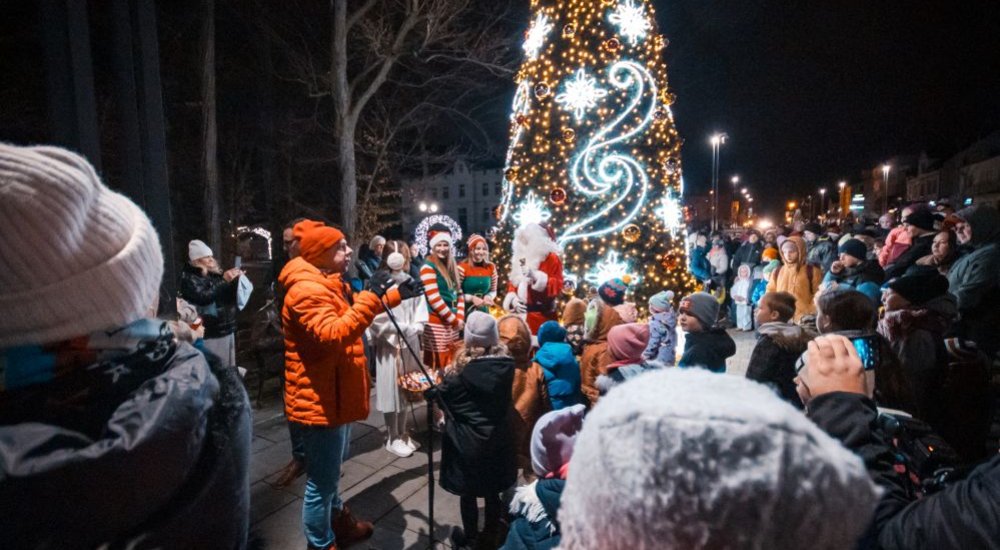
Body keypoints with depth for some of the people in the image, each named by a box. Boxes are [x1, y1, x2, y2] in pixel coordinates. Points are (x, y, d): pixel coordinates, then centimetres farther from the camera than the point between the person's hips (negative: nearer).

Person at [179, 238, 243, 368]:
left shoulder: (216, 273, 12)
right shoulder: (189, 278, -6)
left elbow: (231, 295, 17)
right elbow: (203, 297, -21)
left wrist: (236, 279, -1)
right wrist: (224, 280, -19)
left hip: (227, 329, 7)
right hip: (209, 334, -7)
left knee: (229, 366, 14)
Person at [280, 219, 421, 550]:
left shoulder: (330, 284, 10)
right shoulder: (308, 290, -24)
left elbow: (352, 311, 25)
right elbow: (332, 335, -37)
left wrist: (396, 296, 17)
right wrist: (371, 297, -36)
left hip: (335, 392, 11)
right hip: (320, 398, -11)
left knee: (331, 469, 28)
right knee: (322, 479, 4)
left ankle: (338, 520, 48)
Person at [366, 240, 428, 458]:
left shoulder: (412, 283, 4)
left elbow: (420, 315, 5)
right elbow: (378, 319, -15)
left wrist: (412, 330, -11)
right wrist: (402, 330, -13)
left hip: (410, 344, 5)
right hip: (388, 344, -5)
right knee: (390, 388, 3)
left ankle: (402, 433, 28)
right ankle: (392, 438, 16)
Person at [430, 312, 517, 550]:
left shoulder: (462, 368, -20)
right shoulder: (506, 364, -11)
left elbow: (441, 394, -4)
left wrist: (425, 390, 17)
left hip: (467, 441, -3)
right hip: (497, 439, 3)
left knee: (468, 493, 17)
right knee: (492, 492, 19)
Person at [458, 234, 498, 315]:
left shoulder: (491, 267, 4)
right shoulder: (462, 267, -12)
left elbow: (493, 291, 14)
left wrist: (489, 297, -8)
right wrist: (471, 298, -20)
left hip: (484, 311, 5)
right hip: (465, 312, -5)